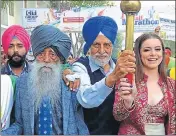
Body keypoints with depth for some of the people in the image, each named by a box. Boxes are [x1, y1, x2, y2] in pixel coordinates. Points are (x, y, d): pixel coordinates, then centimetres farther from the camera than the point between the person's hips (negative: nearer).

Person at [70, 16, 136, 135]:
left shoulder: (119, 66, 0)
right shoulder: (80, 67, -17)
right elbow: (85, 100, -37)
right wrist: (112, 77, -52)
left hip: (118, 130, 5)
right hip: (91, 131, -5)